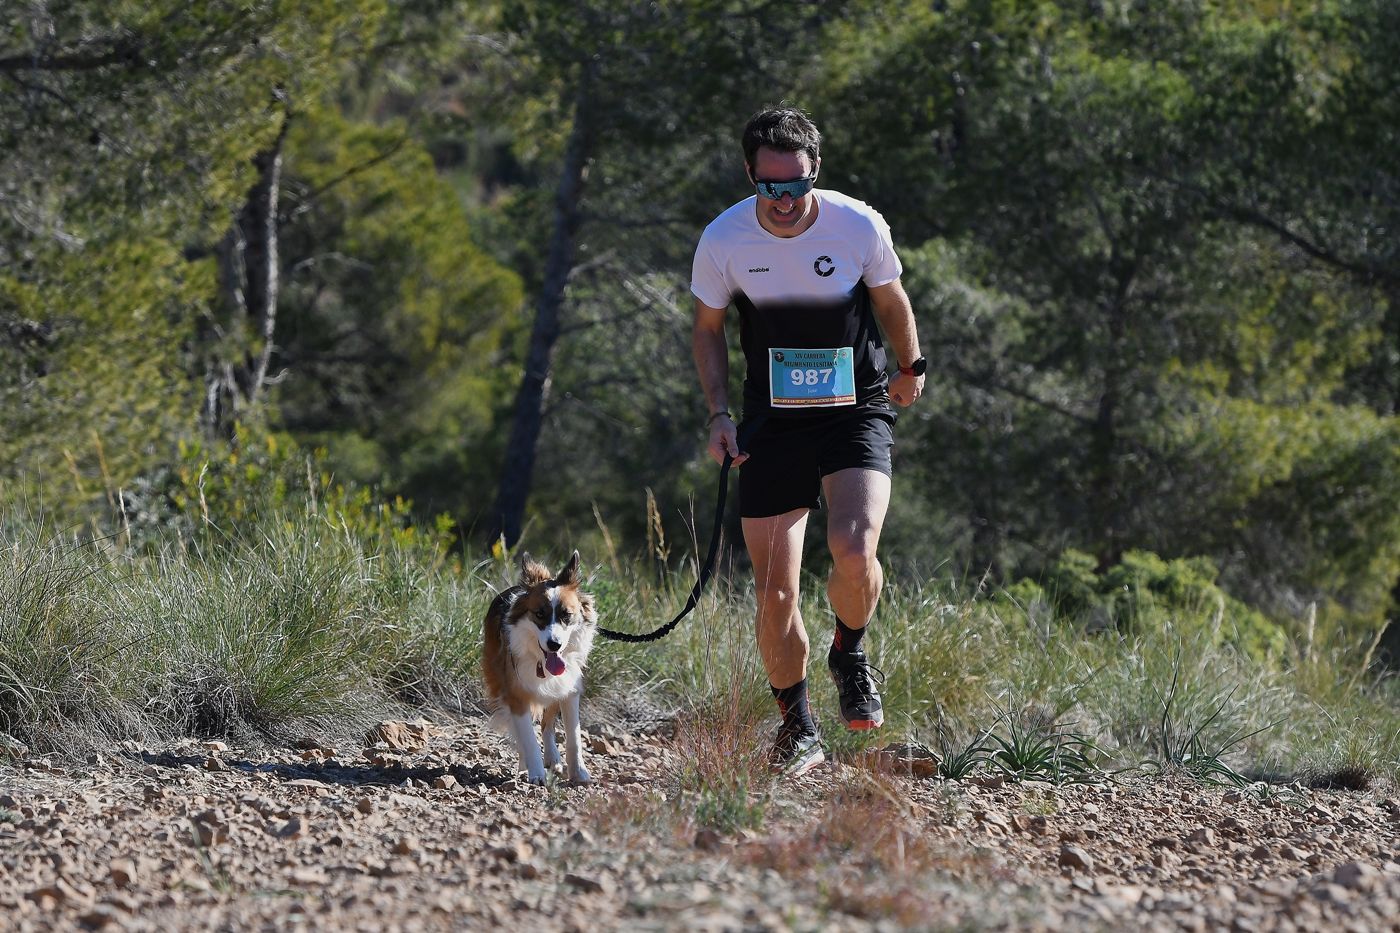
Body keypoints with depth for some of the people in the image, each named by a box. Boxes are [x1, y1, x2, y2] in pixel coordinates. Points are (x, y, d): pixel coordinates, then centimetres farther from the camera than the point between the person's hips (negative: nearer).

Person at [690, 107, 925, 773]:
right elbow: (708, 327, 7)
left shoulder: (860, 227, -13)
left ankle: (849, 655, 6)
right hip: (773, 424, 2)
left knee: (854, 549, -26)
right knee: (774, 594, -1)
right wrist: (719, 413, -2)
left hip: (857, 413, -1)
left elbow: (890, 300, 8)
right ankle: (798, 732, 19)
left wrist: (909, 368, 22)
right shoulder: (724, 240, -11)